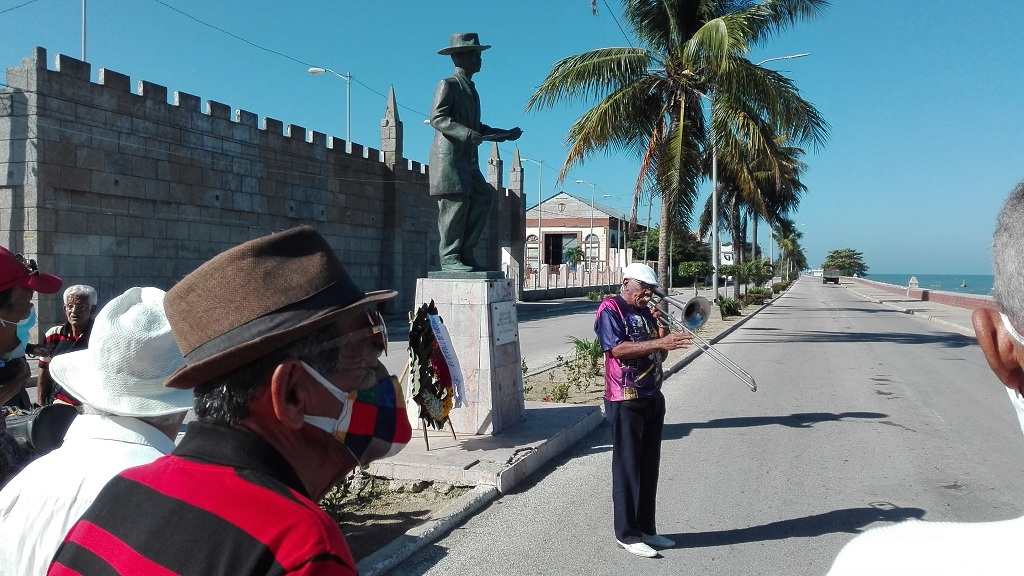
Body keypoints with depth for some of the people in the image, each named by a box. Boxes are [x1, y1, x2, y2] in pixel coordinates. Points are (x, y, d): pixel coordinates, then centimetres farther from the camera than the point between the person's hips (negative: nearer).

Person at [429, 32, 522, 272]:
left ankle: (465, 253, 5)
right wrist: (465, 133, -26)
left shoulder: (471, 89, 25)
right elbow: (436, 118, -14)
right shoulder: (448, 85, -2)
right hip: (448, 153, -9)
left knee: (482, 198, 0)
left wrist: (506, 134, 18)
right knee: (456, 201, -14)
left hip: (467, 157, 9)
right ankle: (449, 257, -9)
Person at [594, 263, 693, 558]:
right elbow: (617, 348, -21)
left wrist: (662, 328, -1)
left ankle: (646, 528, 23)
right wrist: (660, 342, -25)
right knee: (627, 466, -1)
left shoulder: (647, 313, 16)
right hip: (626, 401, -8)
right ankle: (626, 533, 8)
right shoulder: (610, 309, -7)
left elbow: (659, 356, 15)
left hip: (653, 398, 8)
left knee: (649, 467, 12)